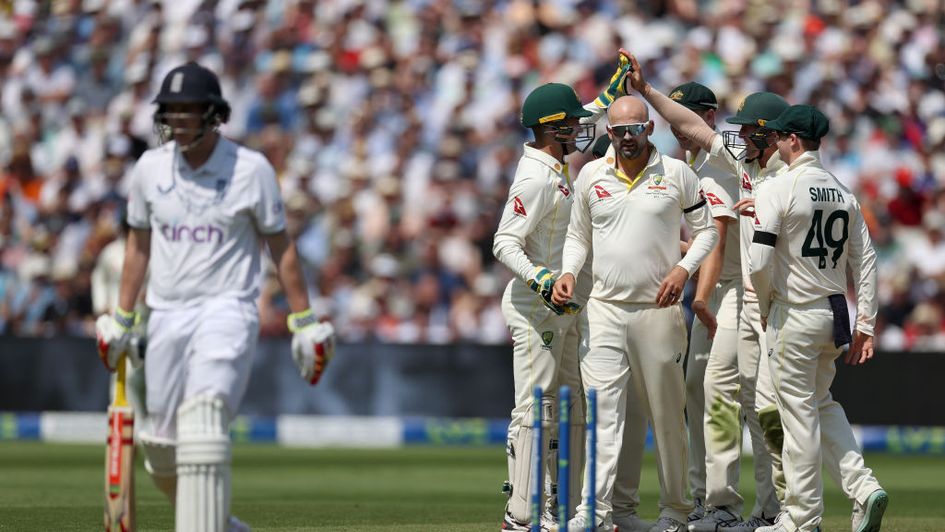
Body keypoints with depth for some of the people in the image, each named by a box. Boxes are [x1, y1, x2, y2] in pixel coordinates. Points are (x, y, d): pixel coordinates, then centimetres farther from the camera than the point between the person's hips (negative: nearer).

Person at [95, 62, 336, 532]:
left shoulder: (250, 168, -6)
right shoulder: (150, 167, 5)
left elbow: (280, 246, 1)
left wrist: (304, 322, -1)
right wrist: (120, 319, 17)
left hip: (227, 309, -5)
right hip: (167, 315, 5)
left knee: (202, 421, -26)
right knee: (161, 448, 5)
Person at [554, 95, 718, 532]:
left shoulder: (677, 173, 1)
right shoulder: (591, 175, 7)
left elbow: (707, 229, 7)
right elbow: (578, 234, 18)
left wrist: (683, 269, -9)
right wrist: (568, 273, 0)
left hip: (658, 310, -1)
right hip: (603, 310, 1)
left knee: (667, 413, 4)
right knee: (602, 409, -9)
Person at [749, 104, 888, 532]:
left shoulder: (777, 191, -12)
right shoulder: (844, 193, 9)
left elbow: (759, 262, -16)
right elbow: (865, 261, 8)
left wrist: (765, 309, 1)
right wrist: (865, 324, 10)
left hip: (795, 316, -7)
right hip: (836, 314, 7)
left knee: (799, 415, -1)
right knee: (822, 405, 21)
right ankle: (864, 487, 4)